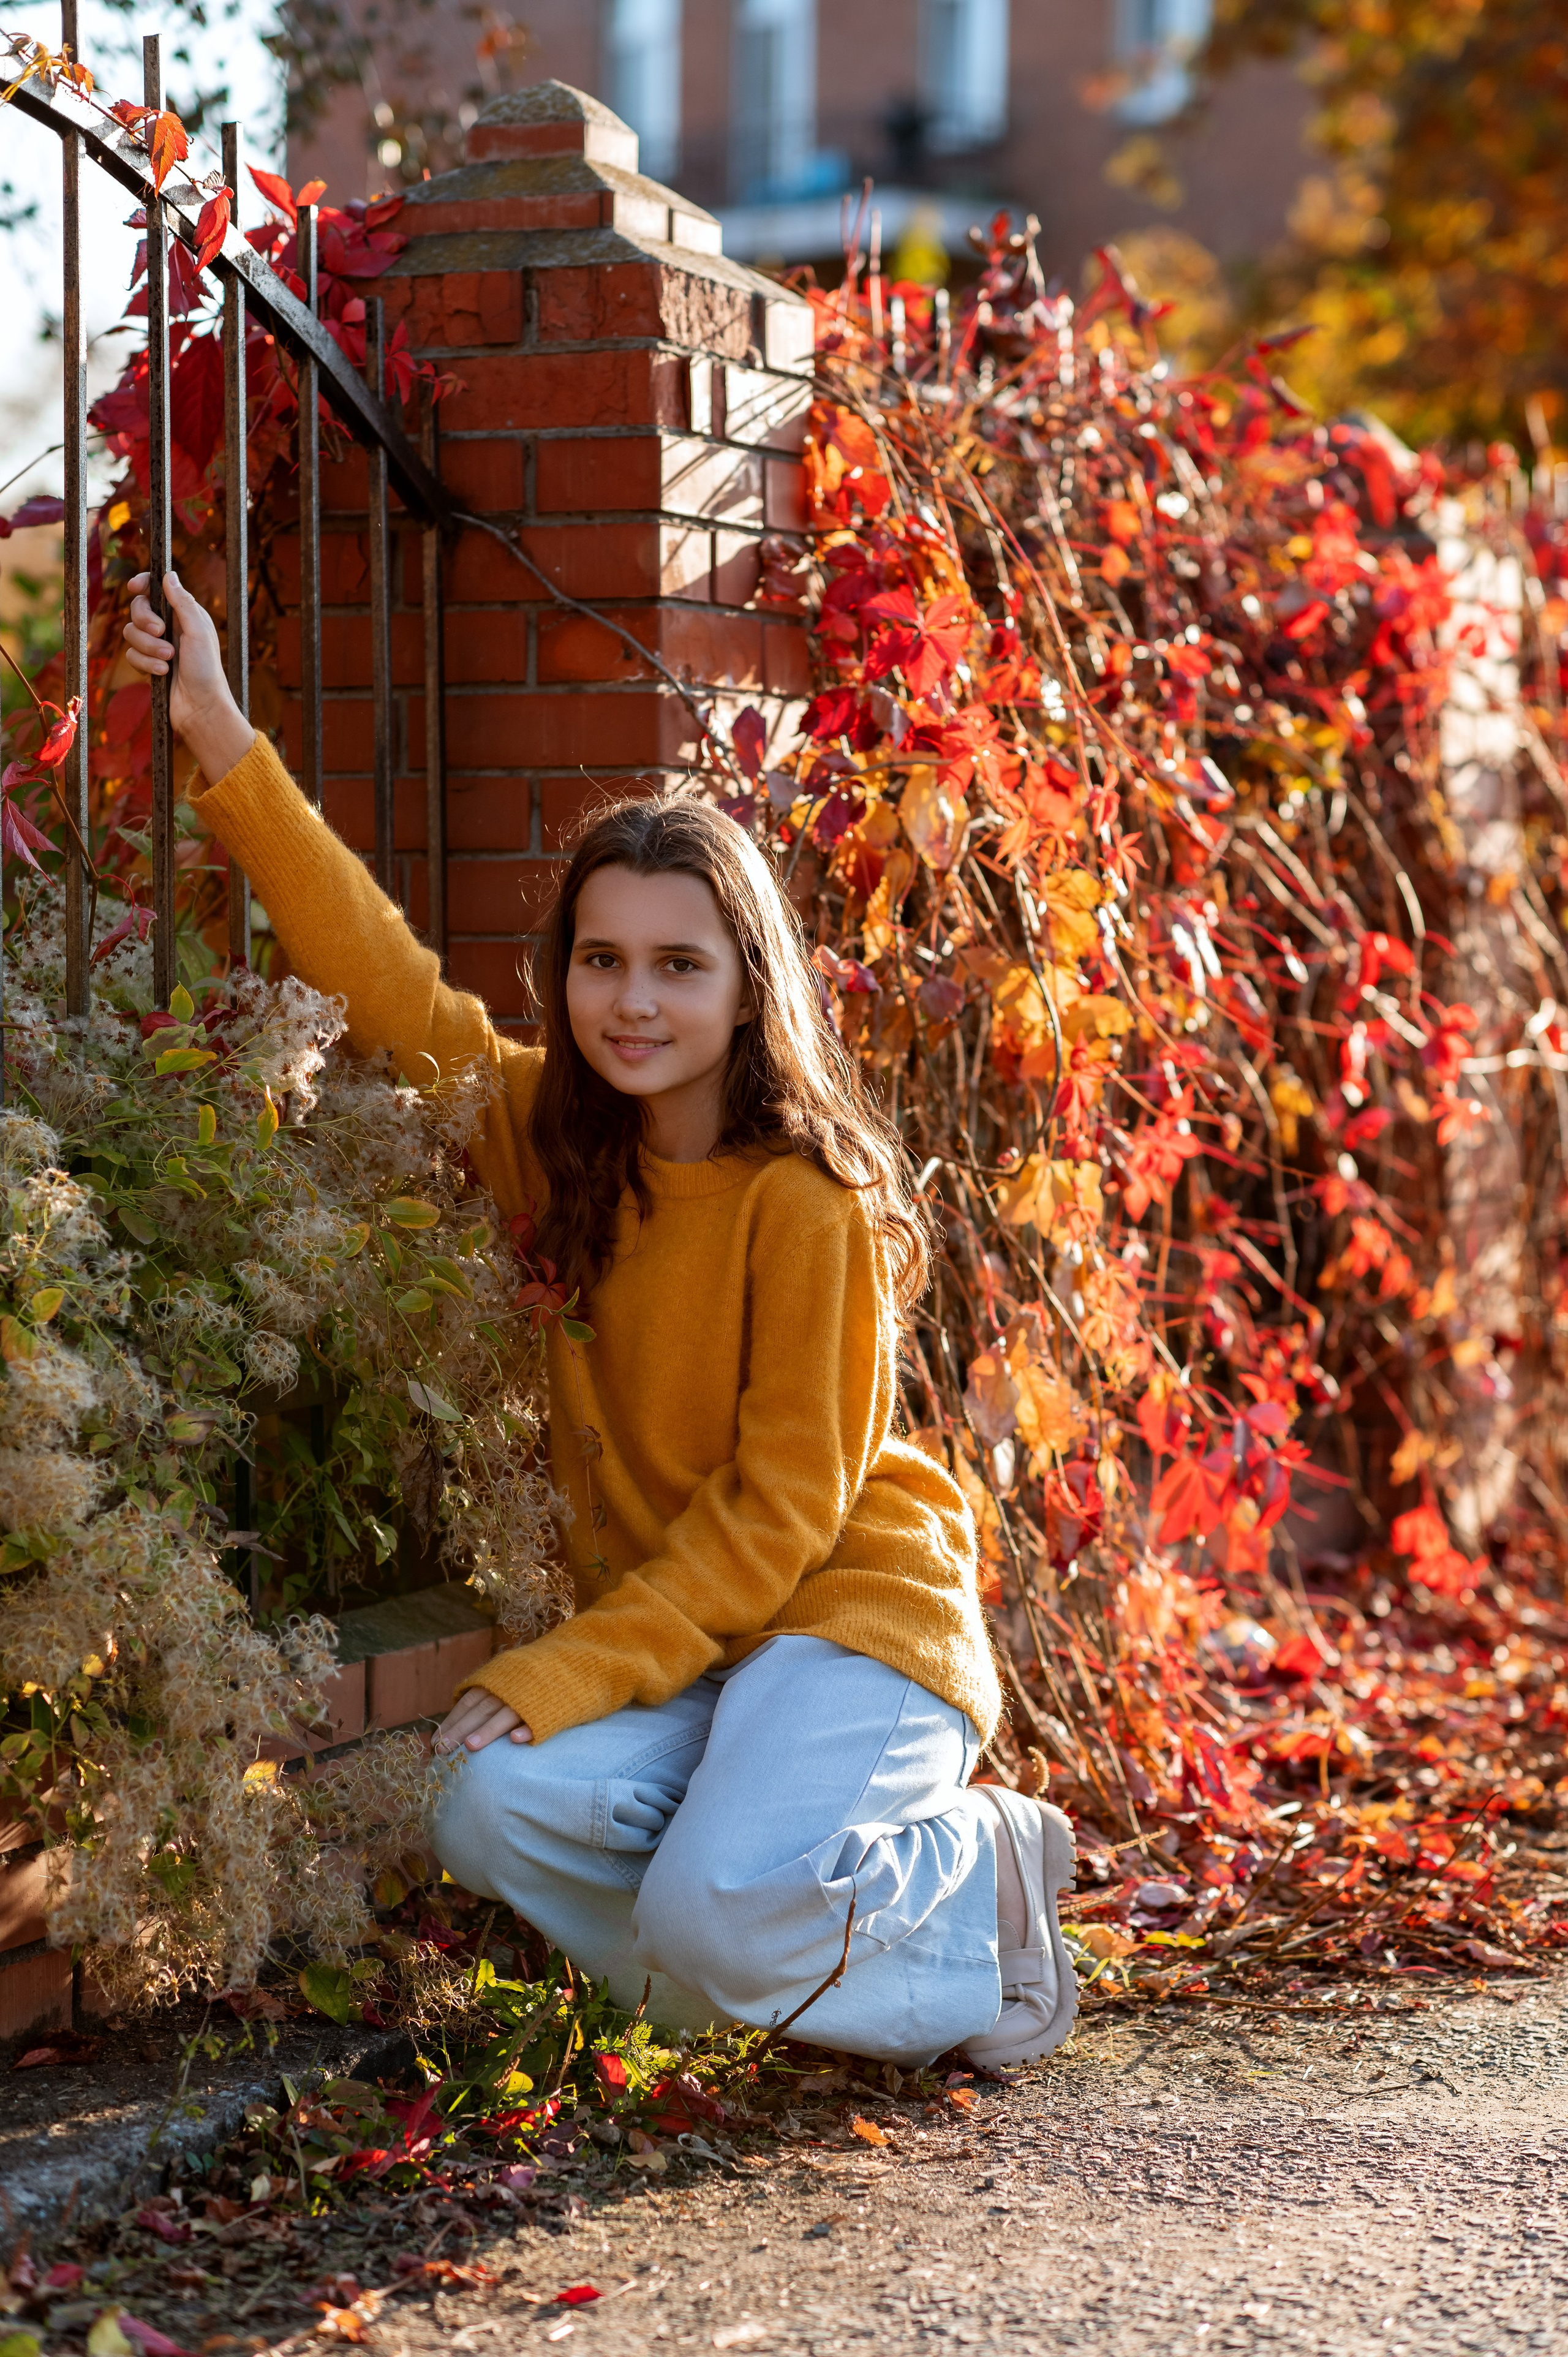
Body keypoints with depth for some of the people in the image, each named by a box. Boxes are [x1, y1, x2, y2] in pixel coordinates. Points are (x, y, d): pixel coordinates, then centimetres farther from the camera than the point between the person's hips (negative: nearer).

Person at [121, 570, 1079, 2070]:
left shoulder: (808, 1198, -15)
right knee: (494, 1812, -24)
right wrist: (221, 740, -4)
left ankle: (976, 1863, 3)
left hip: (848, 1610, -6)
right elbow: (390, 987, 1)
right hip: (665, 1627, 6)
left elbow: (785, 1506, -15)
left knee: (718, 1915, -29)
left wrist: (568, 1673, -21)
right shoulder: (553, 1141, 2)